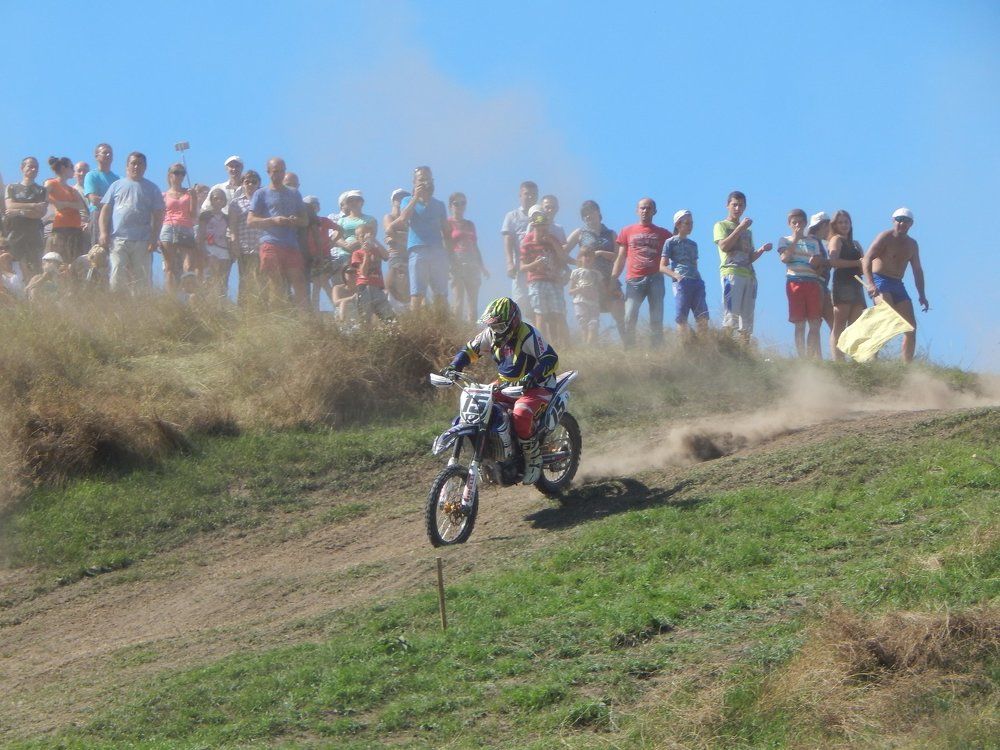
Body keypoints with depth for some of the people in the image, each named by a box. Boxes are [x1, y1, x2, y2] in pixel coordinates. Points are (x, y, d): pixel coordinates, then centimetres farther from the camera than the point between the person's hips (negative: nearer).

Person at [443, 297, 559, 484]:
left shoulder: (528, 335, -21)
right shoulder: (491, 334, 0)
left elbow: (551, 359, -26)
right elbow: (470, 349, 10)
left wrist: (533, 376, -43)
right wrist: (454, 366, -9)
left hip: (536, 387, -8)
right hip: (506, 385, 8)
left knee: (521, 414, -36)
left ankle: (534, 459, -17)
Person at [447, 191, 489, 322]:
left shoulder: (470, 224, 20)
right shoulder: (448, 223, 3)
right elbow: (445, 245, -5)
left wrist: (482, 267, 19)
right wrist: (449, 266, -16)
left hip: (472, 265, 6)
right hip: (456, 265, -6)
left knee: (473, 304, 1)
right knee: (459, 302, -12)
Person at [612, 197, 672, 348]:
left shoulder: (663, 233, 14)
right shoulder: (627, 232, 16)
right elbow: (621, 259, 15)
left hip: (655, 279, 0)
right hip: (634, 279, 0)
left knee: (656, 321, -2)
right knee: (629, 319, -11)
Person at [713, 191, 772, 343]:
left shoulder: (747, 231, 28)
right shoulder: (721, 226, 11)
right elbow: (724, 246, -8)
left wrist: (761, 250, 3)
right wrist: (740, 228, -8)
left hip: (749, 275, 6)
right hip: (731, 272, -6)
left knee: (746, 320, 1)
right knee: (731, 315, -16)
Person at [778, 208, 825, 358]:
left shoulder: (813, 242, 19)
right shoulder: (785, 240, 12)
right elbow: (784, 258, -6)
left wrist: (816, 263, -7)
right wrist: (795, 239, -8)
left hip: (812, 282, 3)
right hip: (795, 282, -3)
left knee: (815, 324, -4)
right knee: (800, 324, -5)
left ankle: (814, 357, -3)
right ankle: (802, 358, -6)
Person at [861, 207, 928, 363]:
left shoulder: (912, 244, 15)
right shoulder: (885, 238, -6)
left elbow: (917, 270, 22)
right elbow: (866, 260, -17)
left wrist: (921, 295, 12)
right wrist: (870, 284, -30)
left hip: (898, 285, 7)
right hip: (880, 281, -7)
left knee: (911, 327, 0)